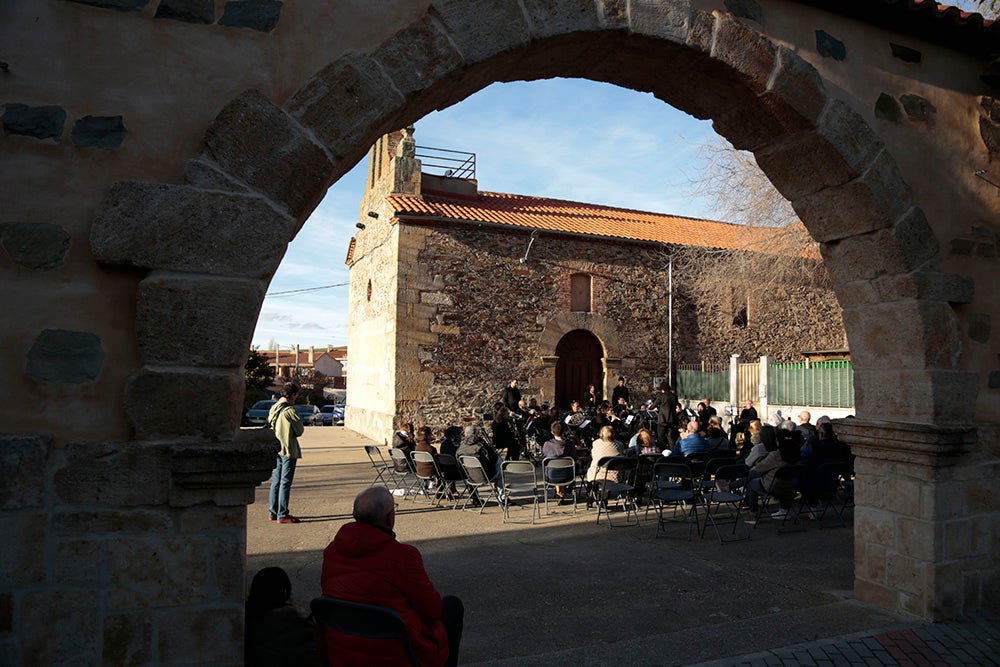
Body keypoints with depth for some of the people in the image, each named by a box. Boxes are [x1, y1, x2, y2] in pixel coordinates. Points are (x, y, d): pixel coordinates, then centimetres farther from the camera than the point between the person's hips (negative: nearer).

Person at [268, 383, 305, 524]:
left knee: (276, 481, 15)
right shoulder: (289, 411, -18)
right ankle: (282, 515, 2)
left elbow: (270, 427, 16)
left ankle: (272, 512, 22)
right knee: (285, 482, -2)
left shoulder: (273, 408, 7)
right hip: (288, 450, -8)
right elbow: (300, 430, -10)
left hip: (277, 449, 8)